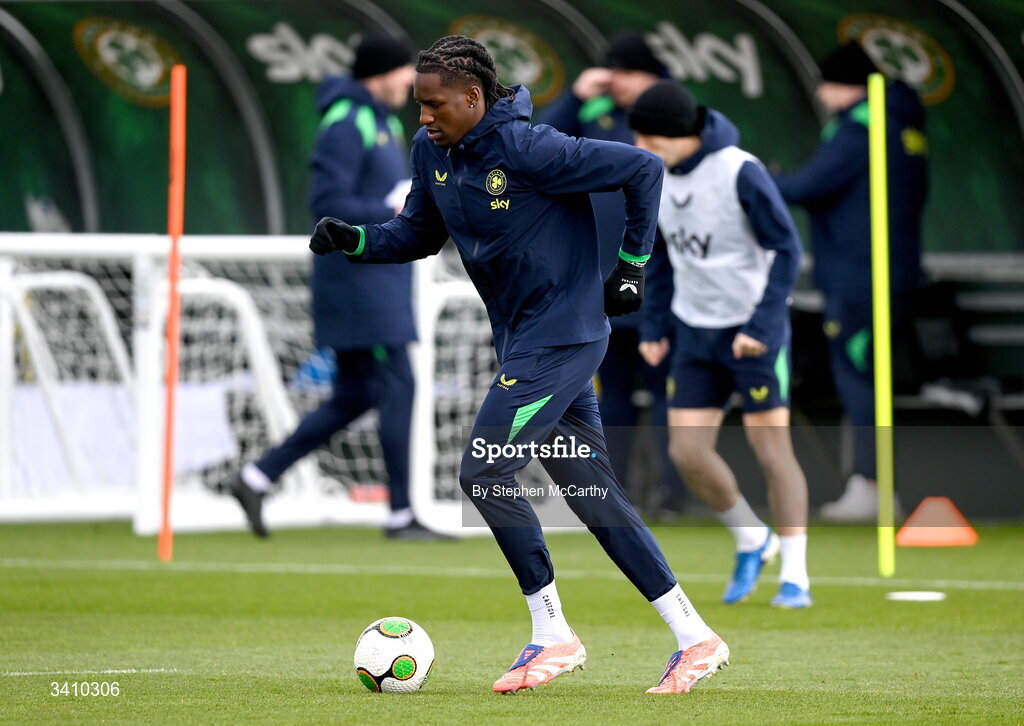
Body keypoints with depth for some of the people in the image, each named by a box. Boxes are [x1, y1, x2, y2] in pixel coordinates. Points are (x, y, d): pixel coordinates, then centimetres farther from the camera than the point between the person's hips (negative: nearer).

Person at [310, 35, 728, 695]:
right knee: (594, 493, 9)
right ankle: (695, 637, 13)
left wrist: (633, 265, -6)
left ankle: (553, 636, -2)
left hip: (560, 336, -9)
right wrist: (354, 240, 1)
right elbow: (419, 234, 19)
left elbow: (643, 169, -13)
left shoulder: (526, 149, -20)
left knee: (484, 473, -13)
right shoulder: (433, 152, 5)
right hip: (524, 341, 9)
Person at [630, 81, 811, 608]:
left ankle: (795, 578, 6)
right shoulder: (659, 178, 2)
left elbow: (786, 250, -15)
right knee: (687, 451, -2)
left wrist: (761, 326, -20)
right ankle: (751, 541, 21)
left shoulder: (740, 172, -17)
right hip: (696, 330, 6)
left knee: (771, 450, -3)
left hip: (755, 331, -6)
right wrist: (654, 328, 9)